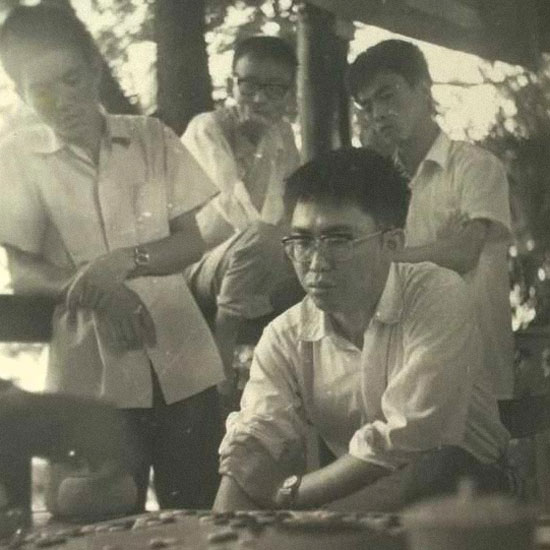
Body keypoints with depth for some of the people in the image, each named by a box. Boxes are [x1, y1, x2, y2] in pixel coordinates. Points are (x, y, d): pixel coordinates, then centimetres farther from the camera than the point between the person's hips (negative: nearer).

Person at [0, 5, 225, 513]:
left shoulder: (152, 138, 5)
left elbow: (191, 243, 3)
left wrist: (126, 261, -16)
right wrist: (93, 288, -22)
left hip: (183, 365, 2)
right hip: (92, 378, -1)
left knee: (201, 514, 8)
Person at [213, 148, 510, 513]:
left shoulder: (437, 297, -17)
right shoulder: (285, 337, -3)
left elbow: (407, 441, -24)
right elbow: (251, 451, -11)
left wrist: (288, 495, -18)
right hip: (359, 501, 3)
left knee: (438, 467, -35)